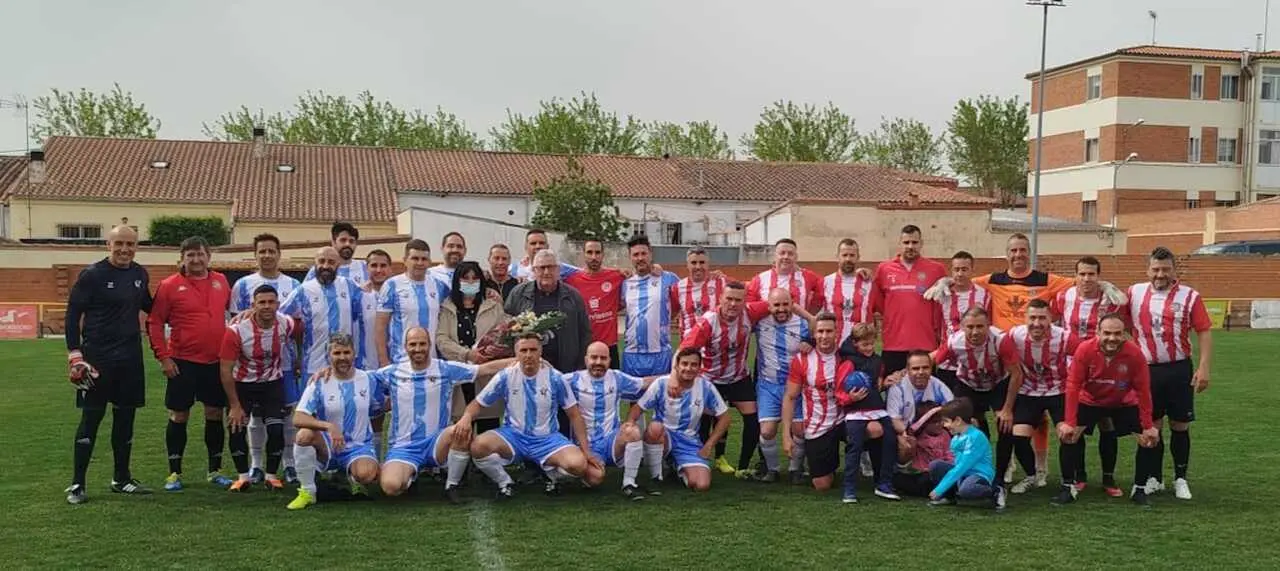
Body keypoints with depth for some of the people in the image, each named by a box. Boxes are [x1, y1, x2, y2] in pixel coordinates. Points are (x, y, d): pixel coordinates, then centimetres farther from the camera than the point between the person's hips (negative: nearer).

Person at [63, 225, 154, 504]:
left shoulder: (140, 275, 8)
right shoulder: (92, 275, -9)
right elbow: (73, 313, -8)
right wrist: (74, 353, -14)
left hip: (130, 359, 6)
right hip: (97, 359, -5)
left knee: (125, 417, 11)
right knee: (91, 418, -3)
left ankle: (122, 479, 22)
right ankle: (77, 484, 4)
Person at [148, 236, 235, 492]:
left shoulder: (221, 282, 6)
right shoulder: (169, 286, -5)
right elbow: (154, 323, -4)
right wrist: (163, 357, -9)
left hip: (216, 362, 3)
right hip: (182, 363, -3)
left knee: (215, 415, 9)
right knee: (179, 416, 4)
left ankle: (215, 471, 20)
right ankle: (174, 473, 14)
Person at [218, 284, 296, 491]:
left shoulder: (287, 325, -16)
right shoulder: (236, 331, -25)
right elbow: (226, 370, -19)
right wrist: (235, 406, -17)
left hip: (272, 383, 2)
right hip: (242, 383, -1)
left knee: (276, 429, -12)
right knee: (237, 428, -12)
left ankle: (271, 475, 7)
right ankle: (243, 476, 7)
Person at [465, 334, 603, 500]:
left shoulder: (555, 378, -7)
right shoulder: (506, 376, -6)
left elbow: (574, 415, 0)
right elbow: (478, 403, 0)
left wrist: (586, 450, -5)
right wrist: (467, 417, -24)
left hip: (547, 438, 0)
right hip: (513, 435, 1)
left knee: (578, 464, -30)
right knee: (478, 446, -31)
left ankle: (550, 471, 7)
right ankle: (505, 483, -2)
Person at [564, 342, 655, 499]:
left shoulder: (618, 378, 8)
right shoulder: (574, 380, -1)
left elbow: (645, 383, 13)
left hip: (612, 441, 2)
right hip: (587, 444, -2)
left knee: (632, 431, -32)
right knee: (595, 477, -31)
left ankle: (629, 484, -17)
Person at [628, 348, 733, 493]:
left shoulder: (706, 387, -8)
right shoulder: (661, 384, -12)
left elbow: (724, 417, 3)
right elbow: (638, 408, -8)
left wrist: (709, 446, -2)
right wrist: (630, 422, -31)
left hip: (690, 443, 1)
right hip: (662, 437, -1)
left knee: (702, 485, -22)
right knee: (655, 427, -38)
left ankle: (679, 469, 15)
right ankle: (656, 477, -14)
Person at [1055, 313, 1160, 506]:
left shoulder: (1135, 354, -26)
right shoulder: (1084, 350, -27)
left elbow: (1143, 390, -18)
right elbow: (1073, 386, -22)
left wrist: (1148, 426, -15)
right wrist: (1069, 423, -24)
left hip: (1124, 404, 1)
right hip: (1090, 402, -1)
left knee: (1150, 438, -10)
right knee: (1067, 434, -17)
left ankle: (1139, 490, 9)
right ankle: (1068, 488, -1)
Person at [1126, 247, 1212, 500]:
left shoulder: (1190, 296, -3)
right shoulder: (1134, 293, 4)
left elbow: (1204, 333, -3)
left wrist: (1203, 368, -11)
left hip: (1179, 369, -1)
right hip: (1146, 370, 2)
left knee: (1180, 426, 5)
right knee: (1151, 426, 7)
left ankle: (1180, 480, 17)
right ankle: (1154, 478, 19)